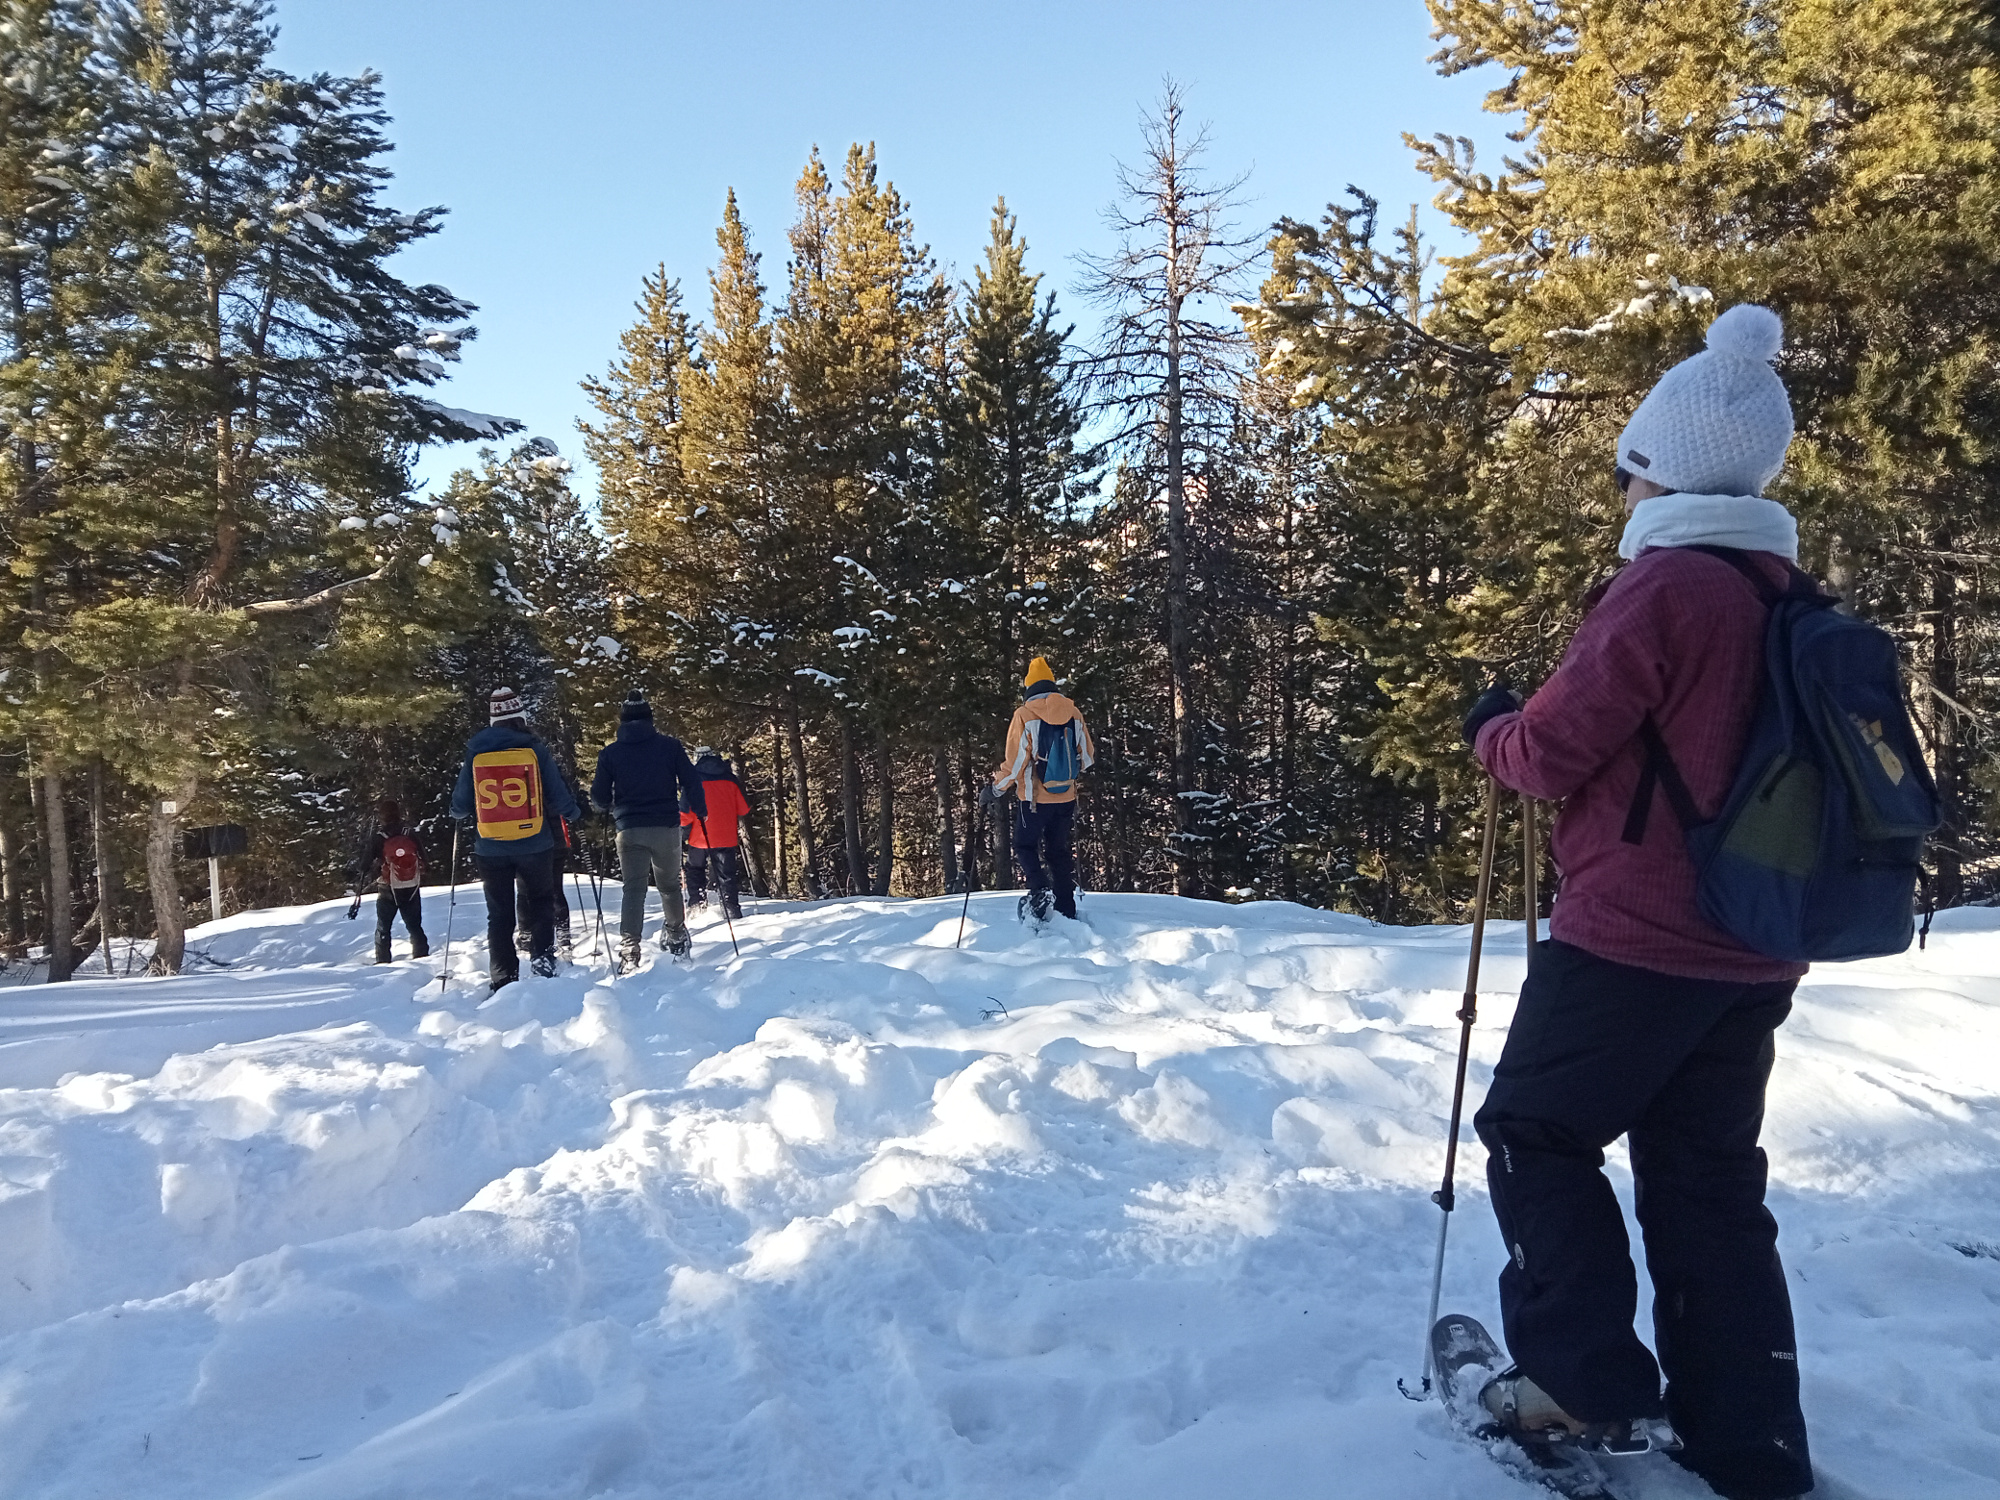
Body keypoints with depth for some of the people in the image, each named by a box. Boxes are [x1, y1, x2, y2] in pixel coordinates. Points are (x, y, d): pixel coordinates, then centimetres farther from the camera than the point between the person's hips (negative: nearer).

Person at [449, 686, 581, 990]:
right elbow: (559, 799, -5)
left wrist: (458, 813, 28)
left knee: (499, 915, 10)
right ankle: (542, 961, 7)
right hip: (535, 847, -1)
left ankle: (502, 979, 8)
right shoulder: (536, 750, -7)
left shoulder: (475, 755, -2)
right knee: (541, 904, 19)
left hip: (491, 849, 1)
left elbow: (460, 807, 4)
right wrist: (574, 811, 17)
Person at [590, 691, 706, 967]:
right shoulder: (669, 745, 1)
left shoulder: (610, 752, 3)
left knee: (634, 889, 3)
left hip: (630, 830, 0)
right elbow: (691, 781, -2)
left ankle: (628, 949, -8)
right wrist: (701, 810, 13)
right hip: (666, 827, 0)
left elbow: (600, 796, 4)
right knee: (669, 884, 17)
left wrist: (605, 806, 27)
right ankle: (676, 939, 24)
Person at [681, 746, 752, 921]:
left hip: (700, 839, -2)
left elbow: (686, 810, -10)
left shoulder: (693, 777, -6)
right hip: (726, 839, 2)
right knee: (726, 876, 7)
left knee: (695, 871, 17)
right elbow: (744, 810, 8)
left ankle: (697, 908, 10)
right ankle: (732, 911, -1)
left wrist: (684, 830, 5)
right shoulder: (729, 778, 3)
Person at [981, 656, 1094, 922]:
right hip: (1066, 797, 4)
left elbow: (1015, 763, -15)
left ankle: (1040, 891, -8)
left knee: (1025, 847, 15)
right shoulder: (1073, 713, 0)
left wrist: (994, 790, -2)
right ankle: (1067, 911, 17)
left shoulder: (1025, 715, -13)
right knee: (1059, 851, 17)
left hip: (1034, 798, -4)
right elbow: (1087, 758, 7)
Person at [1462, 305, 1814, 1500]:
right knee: (1709, 1179, 15)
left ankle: (1591, 1382, 11)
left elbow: (1550, 752, -13)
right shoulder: (1792, 601, 10)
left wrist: (1490, 725, 7)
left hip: (1634, 939, -8)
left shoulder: (1664, 586, -16)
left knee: (1537, 1134, 9)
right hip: (1753, 953, 8)